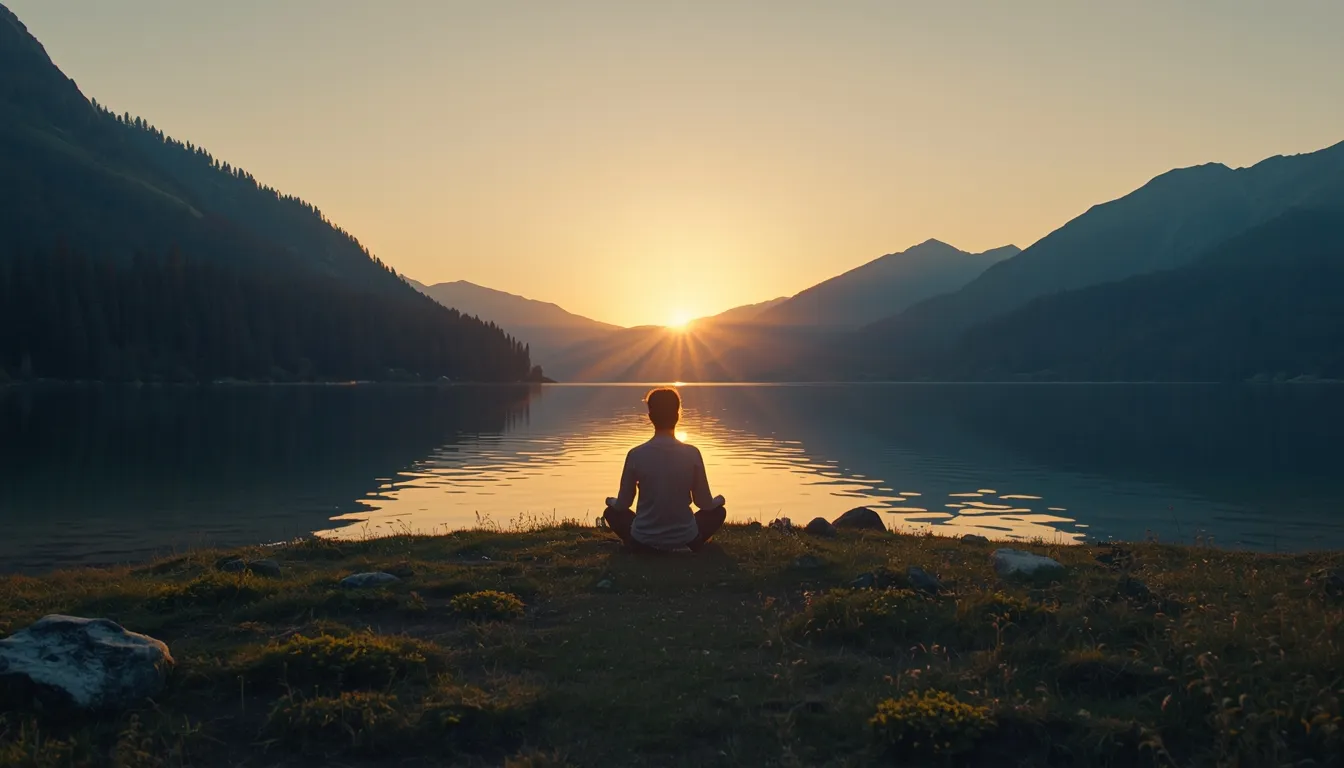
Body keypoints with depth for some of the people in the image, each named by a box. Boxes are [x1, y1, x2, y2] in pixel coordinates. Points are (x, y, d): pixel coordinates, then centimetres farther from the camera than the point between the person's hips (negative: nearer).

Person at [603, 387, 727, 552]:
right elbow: (704, 503, -2)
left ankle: (640, 546, 12)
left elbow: (623, 505, -1)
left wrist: (611, 501, 23)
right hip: (684, 538, 0)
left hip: (643, 541, 0)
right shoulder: (692, 454, -11)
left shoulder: (636, 455, -11)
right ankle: (694, 545, 9)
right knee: (718, 511, 26)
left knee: (612, 512, 29)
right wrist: (718, 499, 22)